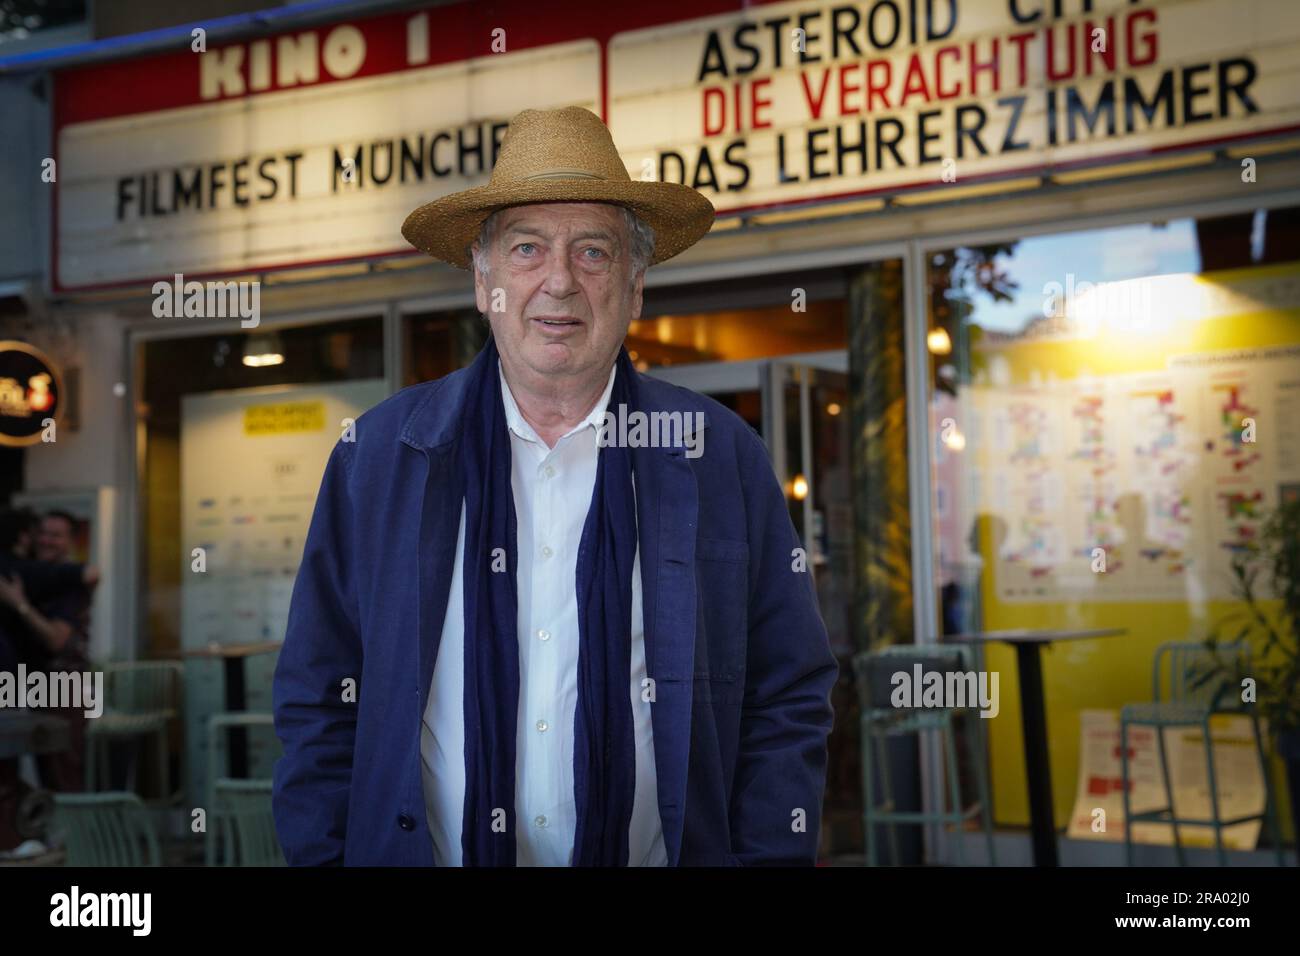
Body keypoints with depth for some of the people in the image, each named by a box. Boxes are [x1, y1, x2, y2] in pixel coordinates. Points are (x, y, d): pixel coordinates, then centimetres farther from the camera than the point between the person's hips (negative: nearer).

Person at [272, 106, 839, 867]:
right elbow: (319, 704, 1)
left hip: (666, 851, 0)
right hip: (415, 849, 1)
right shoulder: (379, 454, -2)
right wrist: (322, 857, -6)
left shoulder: (724, 458, -4)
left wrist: (766, 859, -11)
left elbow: (790, 708, -2)